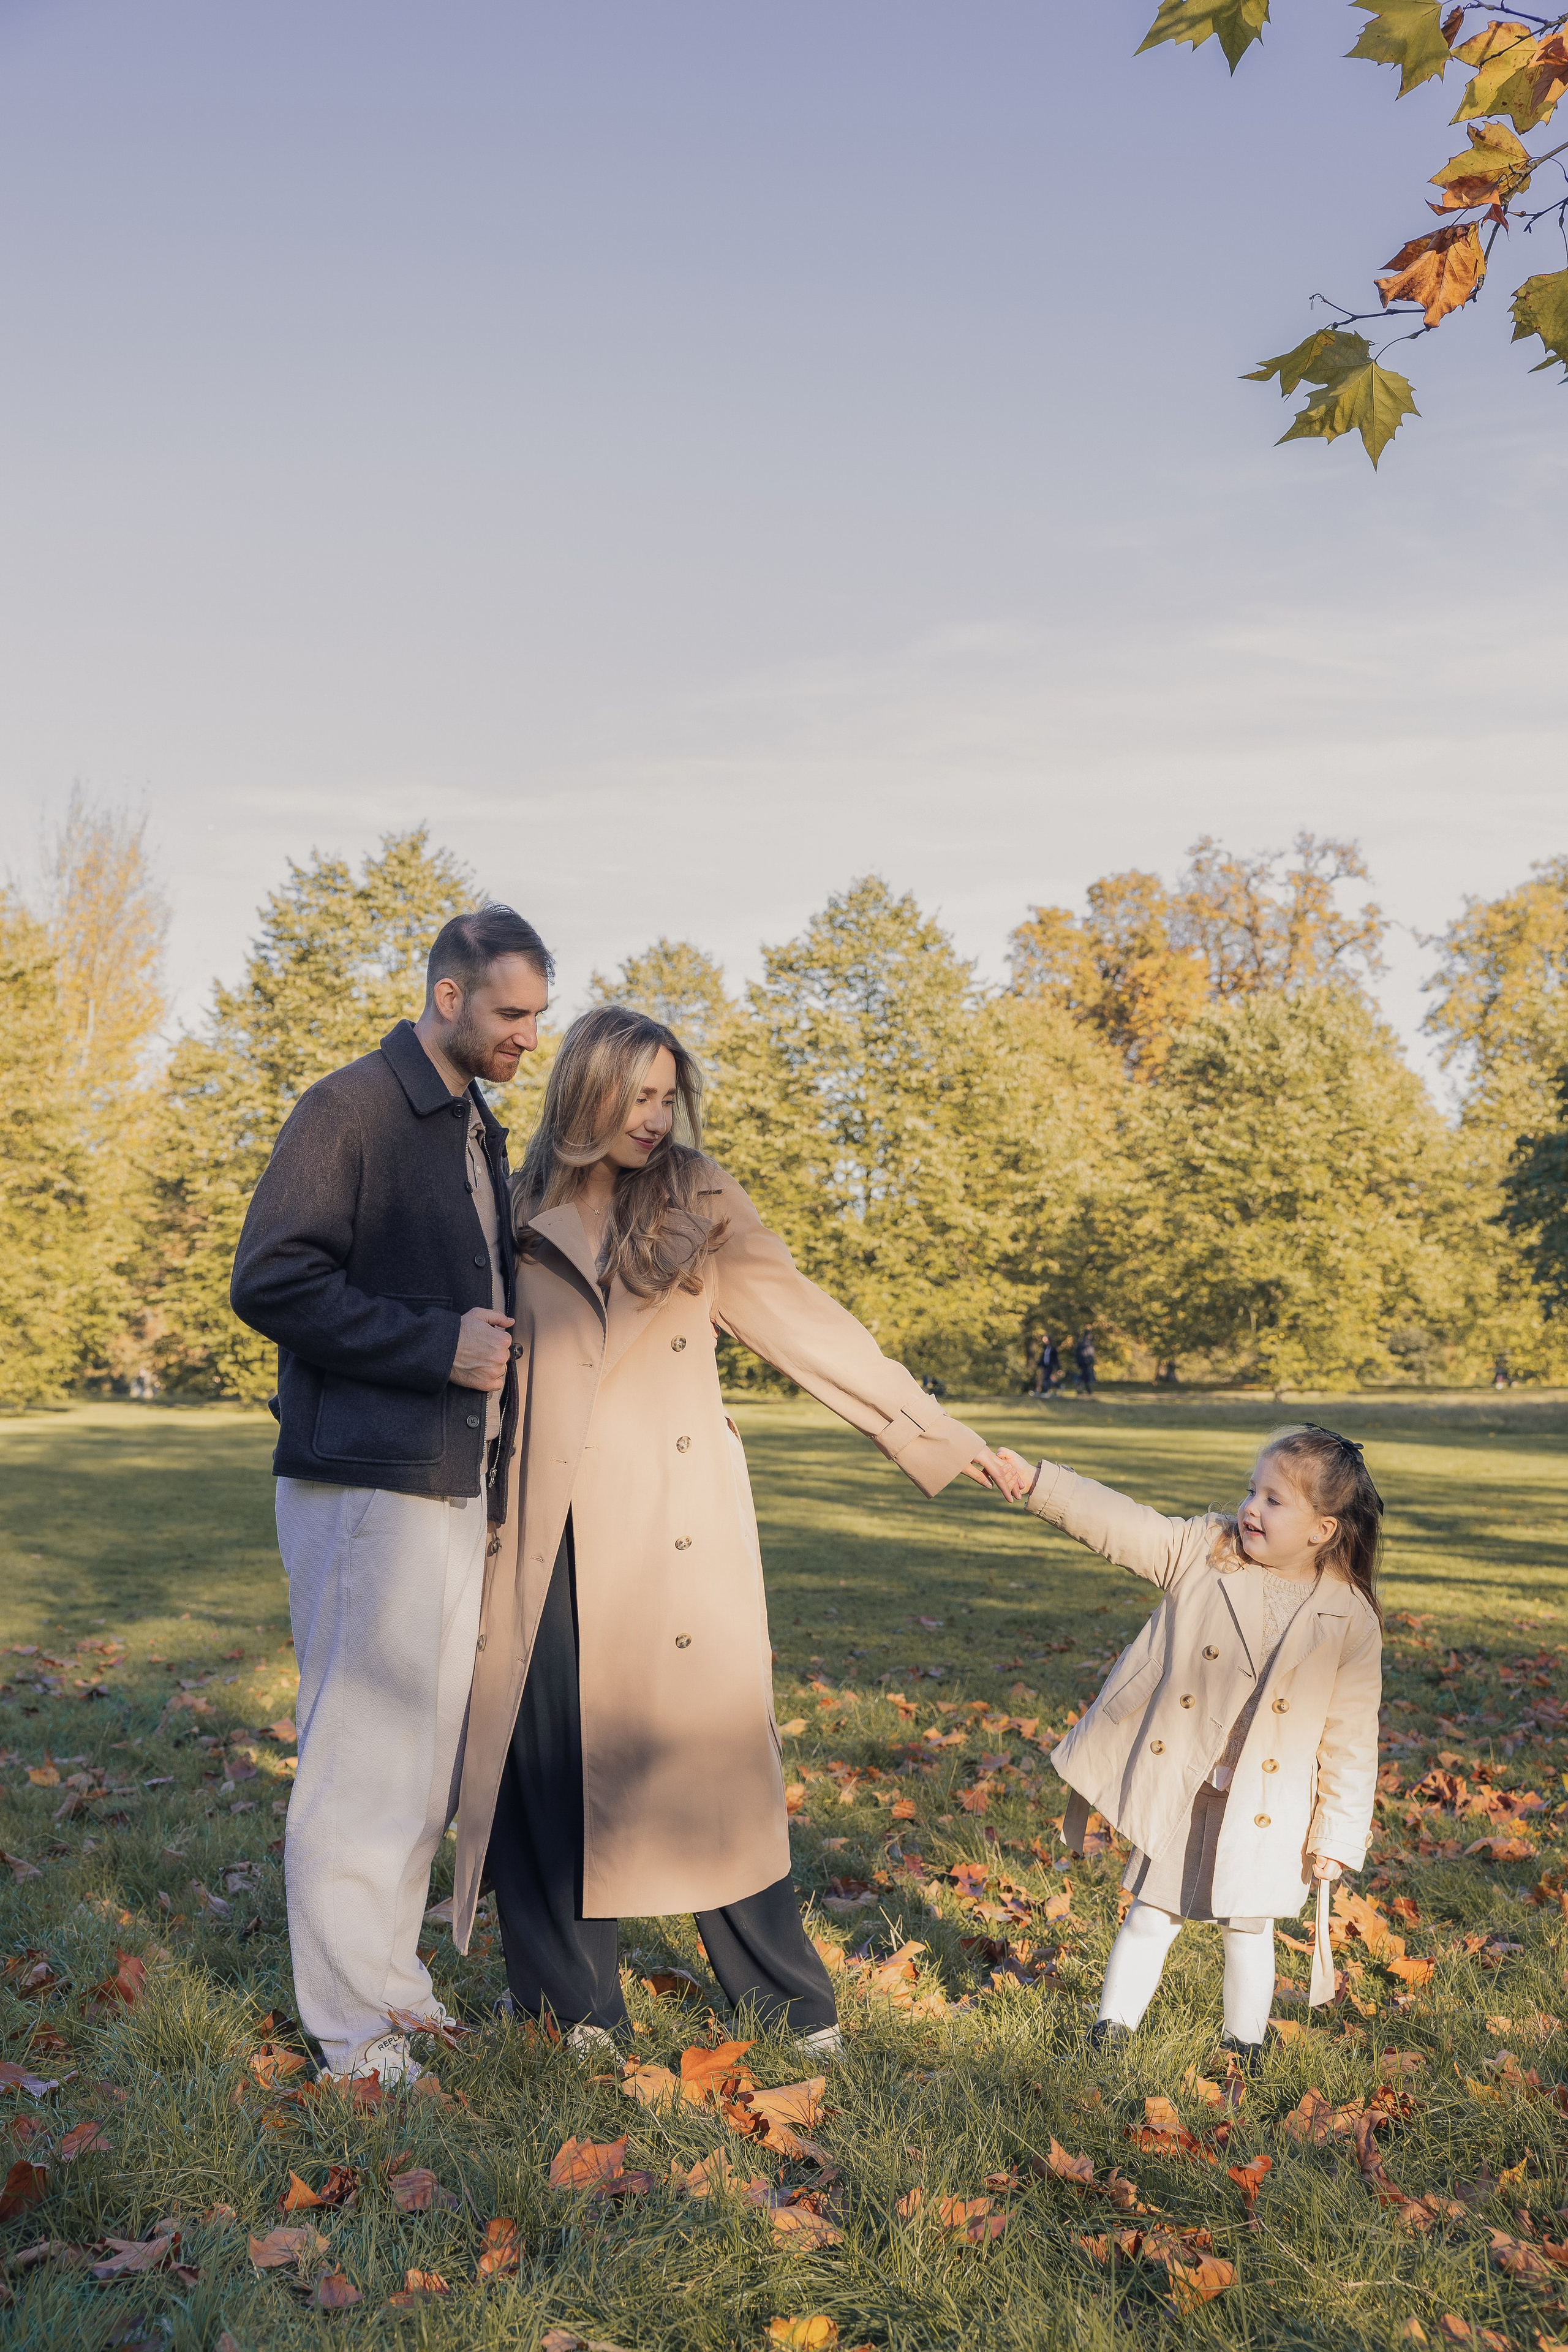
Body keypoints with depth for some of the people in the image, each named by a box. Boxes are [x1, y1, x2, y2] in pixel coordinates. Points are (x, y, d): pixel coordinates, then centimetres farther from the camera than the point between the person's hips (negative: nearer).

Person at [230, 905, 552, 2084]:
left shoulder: (481, 1131, 18)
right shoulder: (350, 1109, -8)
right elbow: (270, 1281, -16)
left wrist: (505, 1347, 10)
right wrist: (439, 1346, -19)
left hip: (460, 1481, 9)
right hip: (370, 1480, -8)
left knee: (432, 1745, 15)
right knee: (365, 1744, -3)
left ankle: (393, 1972, 29)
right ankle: (352, 2027, 10)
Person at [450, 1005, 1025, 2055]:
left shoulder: (698, 1201, 6)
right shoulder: (524, 1215, 7)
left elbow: (804, 1318, 5)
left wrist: (932, 1426, 3)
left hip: (675, 1524, -1)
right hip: (555, 1526, 1)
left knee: (711, 1740, 1)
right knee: (545, 1750, 0)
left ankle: (791, 2000, 17)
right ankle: (577, 2006, 18)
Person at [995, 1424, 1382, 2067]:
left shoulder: (1351, 1621, -13)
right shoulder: (1204, 1550, -9)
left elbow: (1352, 1737, -8)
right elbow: (1121, 1525, -14)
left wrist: (1337, 1835, -6)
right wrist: (1034, 1480, -25)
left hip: (1265, 1809, -1)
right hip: (1178, 1790, 1)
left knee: (1248, 1928, 12)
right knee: (1153, 1912, 13)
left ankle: (1245, 2044, 33)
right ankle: (1113, 2025, 29)